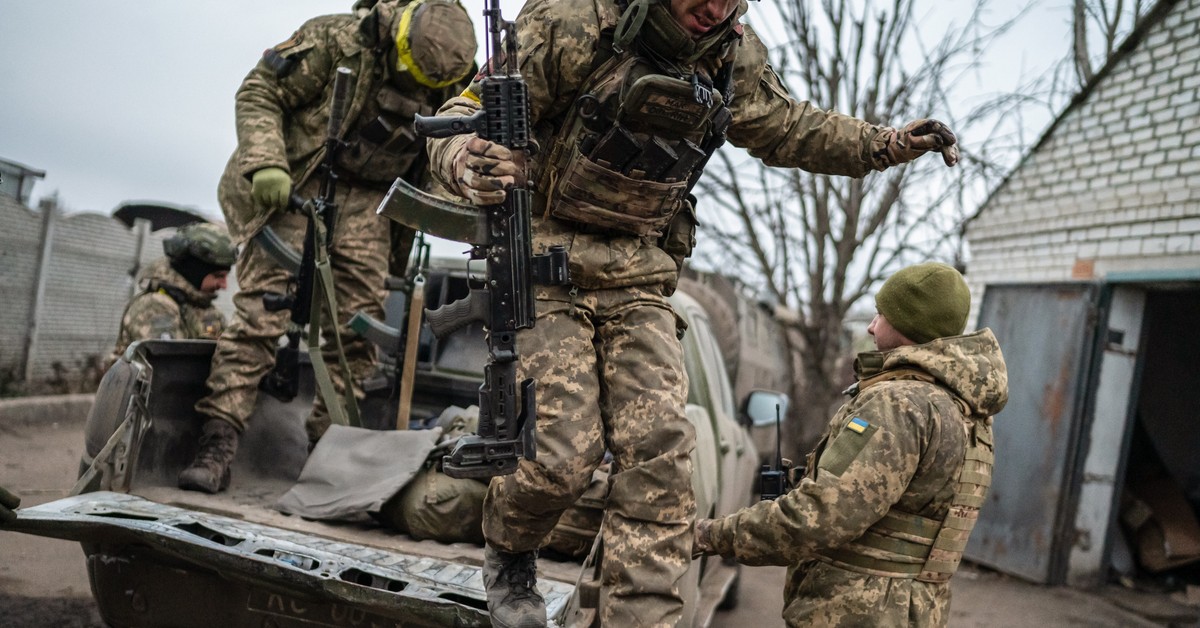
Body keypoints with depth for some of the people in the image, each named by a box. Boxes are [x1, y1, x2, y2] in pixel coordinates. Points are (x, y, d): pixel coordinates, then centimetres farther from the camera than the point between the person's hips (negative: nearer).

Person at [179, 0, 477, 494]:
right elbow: (258, 92, -9)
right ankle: (218, 443, -16)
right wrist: (266, 163, -24)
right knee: (262, 309, -16)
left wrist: (403, 243, 14)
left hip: (366, 200, 4)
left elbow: (426, 170, 12)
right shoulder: (338, 40, -15)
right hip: (299, 182, -4)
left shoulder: (447, 85, -1)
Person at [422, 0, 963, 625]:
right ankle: (506, 552, 22)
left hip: (638, 281, 4)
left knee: (659, 452, -10)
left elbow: (791, 130, 21)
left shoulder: (735, 58, 2)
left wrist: (888, 143, 9)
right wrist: (466, 159, -37)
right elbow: (464, 113, -13)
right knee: (562, 455, -12)